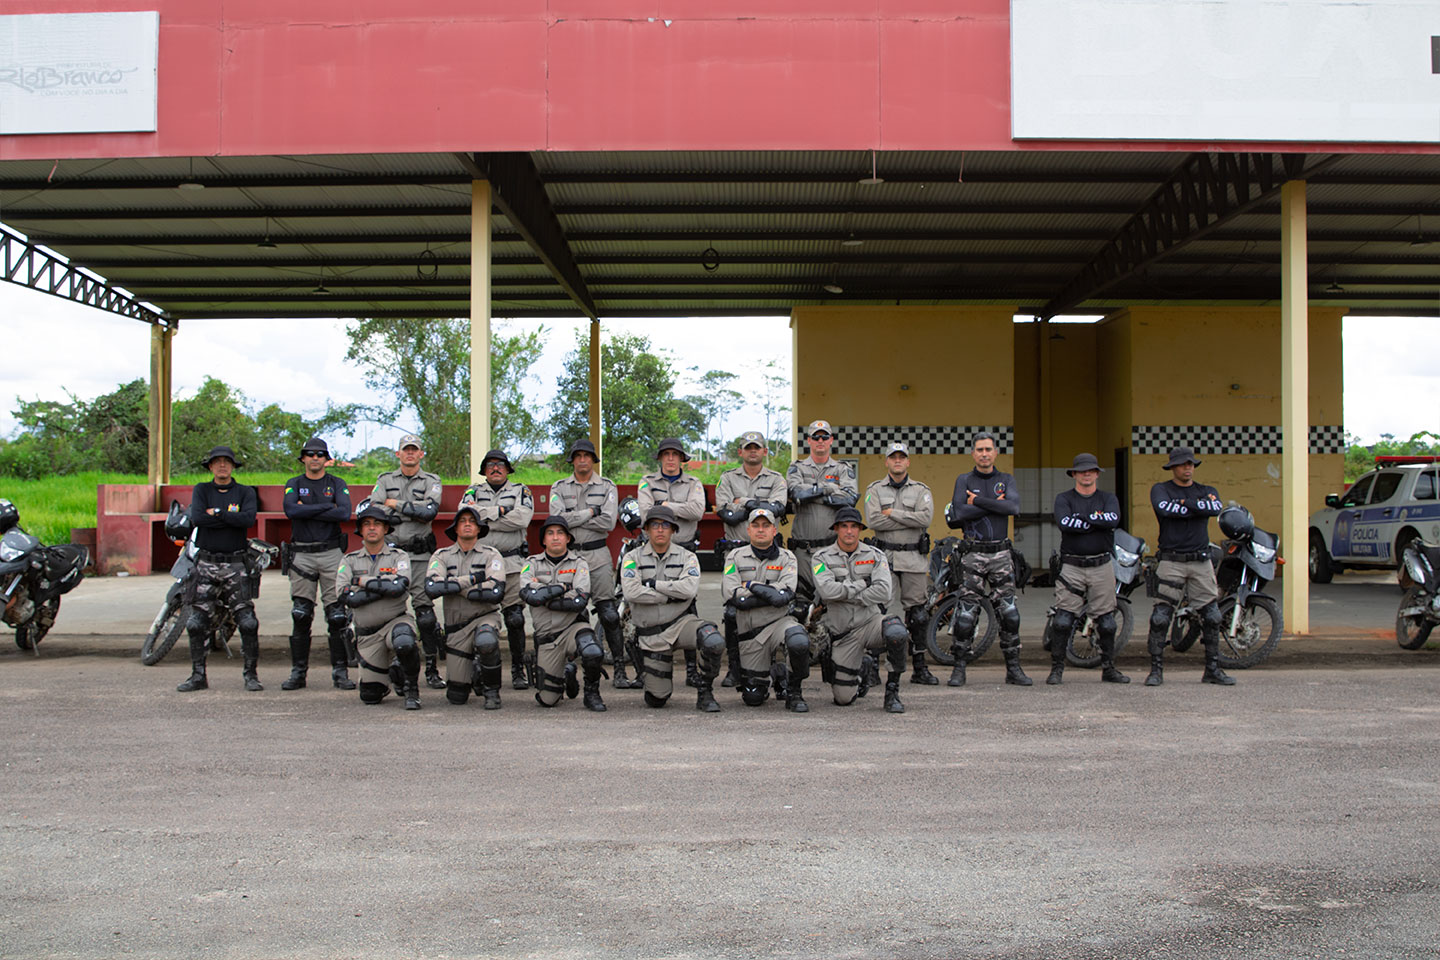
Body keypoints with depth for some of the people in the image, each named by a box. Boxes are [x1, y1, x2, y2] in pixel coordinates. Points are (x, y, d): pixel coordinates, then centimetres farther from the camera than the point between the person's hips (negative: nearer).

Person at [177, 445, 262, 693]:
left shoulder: (245, 492, 6)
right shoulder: (201, 490, 8)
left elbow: (248, 518, -14)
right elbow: (196, 518, -11)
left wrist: (216, 513, -11)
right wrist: (231, 517, -10)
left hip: (235, 563, -1)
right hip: (206, 563, 1)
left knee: (247, 621, -6)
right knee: (198, 622, 0)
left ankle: (251, 674, 3)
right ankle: (198, 676, 11)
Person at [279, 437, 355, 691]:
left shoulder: (337, 485, 7)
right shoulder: (293, 485, 9)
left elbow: (344, 513, -11)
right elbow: (291, 510, -11)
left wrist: (307, 511, -11)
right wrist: (326, 507, -12)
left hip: (331, 553, -1)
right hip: (301, 555, 1)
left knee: (337, 615, -3)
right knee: (300, 616, 1)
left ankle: (340, 671, 3)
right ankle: (298, 671, 8)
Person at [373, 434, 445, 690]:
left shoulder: (431, 482, 7)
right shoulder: (385, 481, 12)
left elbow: (430, 510, -12)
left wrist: (396, 504, -7)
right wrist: (413, 513, -12)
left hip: (420, 555, -2)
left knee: (425, 609, -7)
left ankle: (432, 669, -4)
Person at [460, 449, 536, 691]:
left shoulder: (520, 491, 9)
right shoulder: (474, 492, 14)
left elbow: (522, 518, -10)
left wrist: (485, 518, -7)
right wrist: (500, 512, -8)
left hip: (512, 562, -1)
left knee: (515, 619, -4)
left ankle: (518, 671, 3)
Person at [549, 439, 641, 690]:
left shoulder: (607, 487, 6)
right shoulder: (559, 488, 8)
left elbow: (608, 522, -9)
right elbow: (557, 518, -9)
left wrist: (574, 518, -9)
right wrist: (590, 513, -9)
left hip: (598, 556, -1)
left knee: (610, 615, -6)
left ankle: (620, 671, -4)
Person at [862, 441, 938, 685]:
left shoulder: (921, 490, 9)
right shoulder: (874, 490, 7)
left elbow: (926, 518, -9)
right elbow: (874, 521, -10)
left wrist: (893, 513, -10)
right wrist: (911, 519, -9)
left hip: (914, 558, 1)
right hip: (884, 557, -1)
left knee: (916, 614, 5)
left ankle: (919, 668, 12)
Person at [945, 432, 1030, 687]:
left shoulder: (1006, 480, 9)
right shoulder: (964, 480, 6)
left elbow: (1014, 507, -12)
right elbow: (959, 513, -11)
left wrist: (978, 501, -11)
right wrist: (994, 505, -9)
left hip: (1001, 553, 2)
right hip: (973, 554, -2)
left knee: (1009, 614, 1)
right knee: (965, 614, -4)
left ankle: (1013, 668, 9)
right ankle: (959, 668, 4)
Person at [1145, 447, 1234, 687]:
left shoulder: (1206, 491, 13)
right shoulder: (1160, 489, 5)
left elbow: (1217, 507, -10)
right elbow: (1163, 508, -18)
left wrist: (1185, 503, -13)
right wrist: (1198, 508, -10)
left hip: (1201, 561, 3)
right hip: (1171, 561, -3)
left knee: (1212, 617, 3)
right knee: (1160, 617, -7)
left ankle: (1212, 669, 13)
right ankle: (1156, 669, 1)